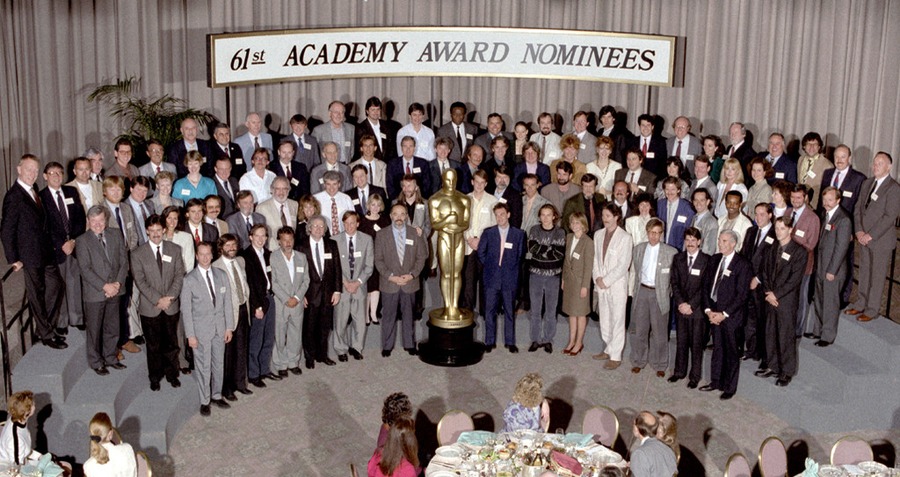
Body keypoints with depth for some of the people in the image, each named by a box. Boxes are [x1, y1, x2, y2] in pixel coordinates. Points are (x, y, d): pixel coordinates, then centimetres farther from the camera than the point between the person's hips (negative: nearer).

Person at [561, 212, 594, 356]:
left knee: (580, 313, 6)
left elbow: (588, 265, -15)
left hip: (580, 280, -6)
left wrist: (585, 285, -15)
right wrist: (563, 278, 12)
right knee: (571, 312, 14)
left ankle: (579, 342, 18)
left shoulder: (588, 242, -17)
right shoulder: (569, 238, 4)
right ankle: (571, 341, 24)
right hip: (569, 279, 6)